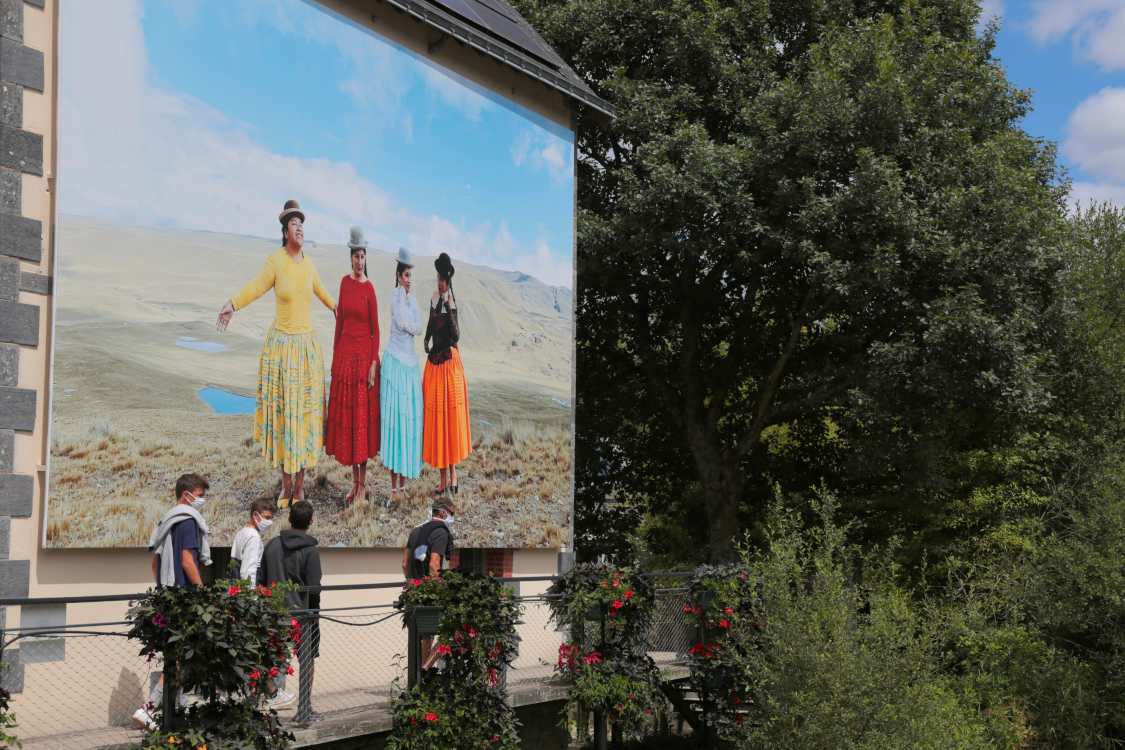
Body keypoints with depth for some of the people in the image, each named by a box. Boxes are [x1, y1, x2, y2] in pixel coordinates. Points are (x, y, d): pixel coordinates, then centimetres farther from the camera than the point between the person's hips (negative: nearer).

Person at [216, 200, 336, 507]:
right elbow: (256, 286, -16)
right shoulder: (276, 261, -9)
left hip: (308, 347, 4)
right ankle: (286, 485, 12)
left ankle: (300, 484, 14)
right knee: (282, 412, 2)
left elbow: (320, 289, 24)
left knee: (305, 412, 6)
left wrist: (336, 308, 39)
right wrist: (232, 304, -32)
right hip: (282, 346, -4)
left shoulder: (308, 263, 6)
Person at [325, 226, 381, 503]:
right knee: (344, 414, 7)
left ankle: (363, 483, 7)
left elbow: (375, 329, -6)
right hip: (344, 353, 5)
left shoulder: (369, 288, -6)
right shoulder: (345, 282, 8)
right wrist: (335, 353, 11)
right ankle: (355, 481, 16)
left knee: (362, 416, -1)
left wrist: (374, 364, -11)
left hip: (363, 354, -5)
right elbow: (340, 318, 13)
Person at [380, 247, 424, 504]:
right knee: (395, 417, -6)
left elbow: (419, 328, 4)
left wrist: (408, 325, -12)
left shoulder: (413, 300, 14)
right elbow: (401, 322, -19)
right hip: (395, 360, -6)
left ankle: (404, 481, 12)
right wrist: (403, 295, -11)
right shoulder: (396, 295, -5)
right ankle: (394, 485, -3)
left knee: (410, 418, 6)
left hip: (410, 362, 6)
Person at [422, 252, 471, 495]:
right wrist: (425, 340, 7)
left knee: (450, 417, -1)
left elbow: (456, 336, -23)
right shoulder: (434, 298, 6)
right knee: (436, 418, 8)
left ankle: (453, 474, 7)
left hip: (449, 362, -7)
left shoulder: (452, 303, -13)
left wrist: (451, 310, -31)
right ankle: (443, 478, 14)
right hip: (434, 361, 7)